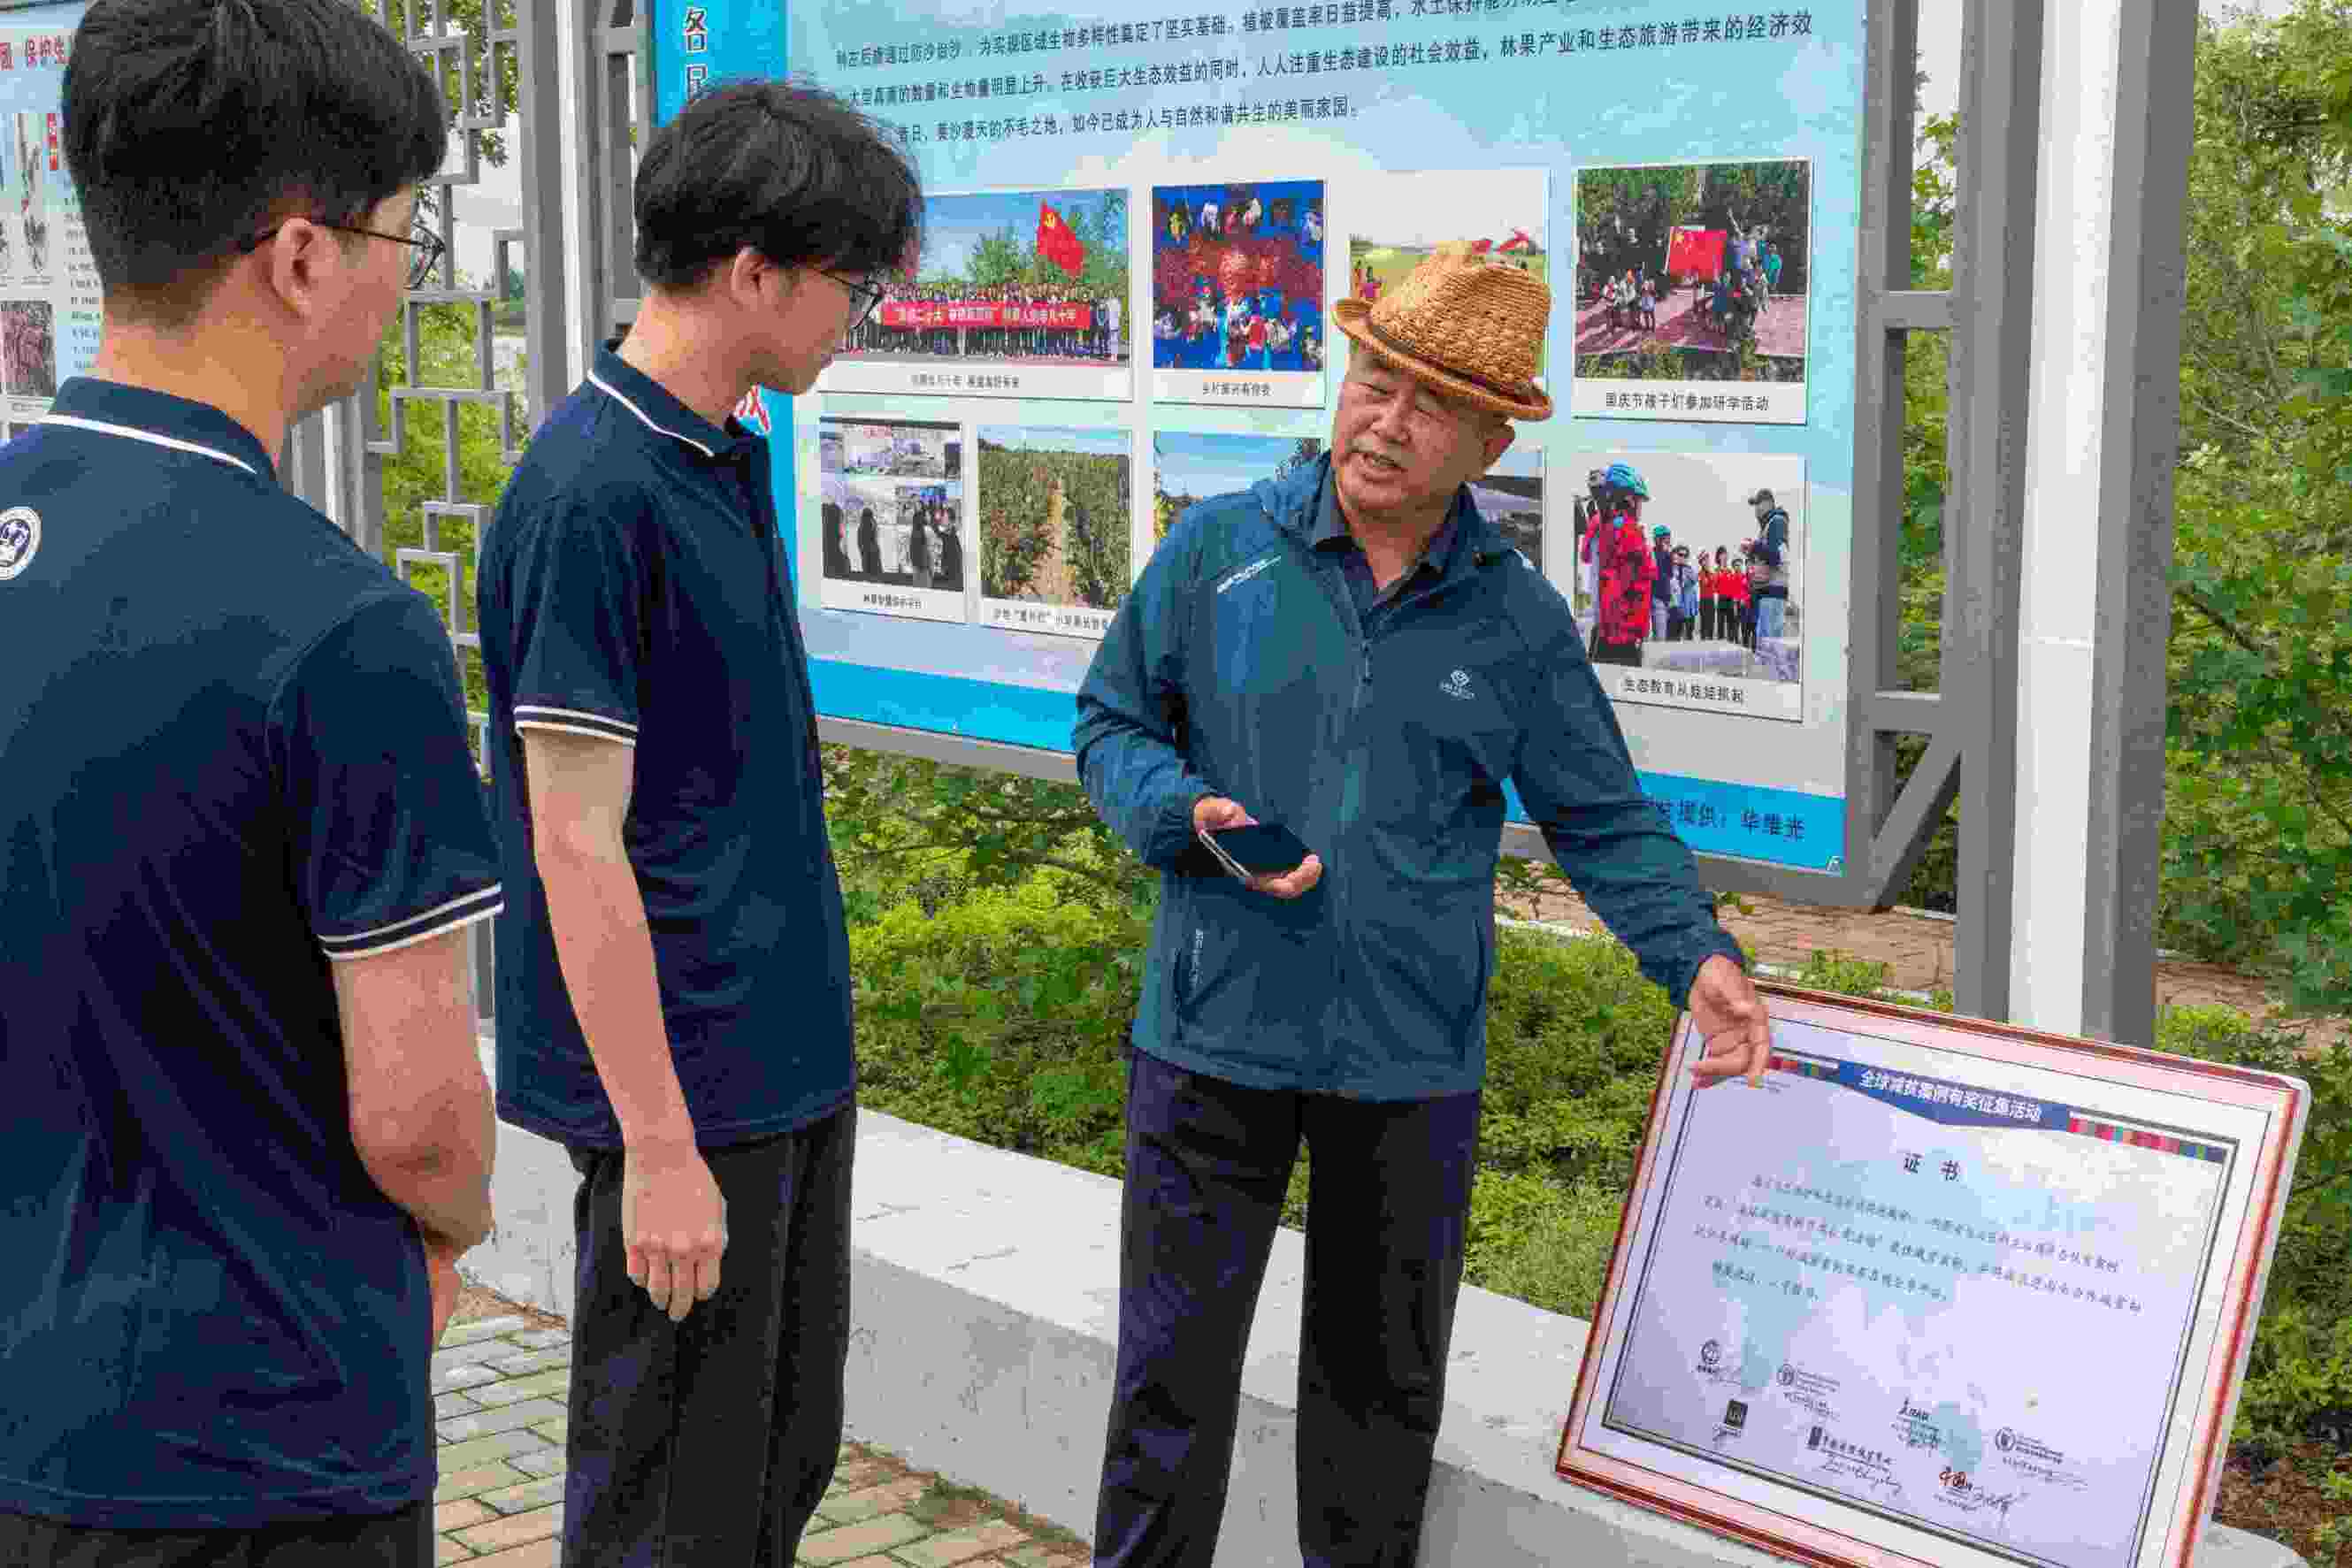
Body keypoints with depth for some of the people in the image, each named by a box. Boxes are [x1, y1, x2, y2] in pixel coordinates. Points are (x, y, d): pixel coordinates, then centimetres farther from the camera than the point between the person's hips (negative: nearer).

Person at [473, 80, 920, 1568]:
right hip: (685, 1088, -9)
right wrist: (659, 1145, -20)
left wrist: (809, 1029, 18)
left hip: (790, 1062, 9)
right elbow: (577, 848, -21)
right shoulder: (593, 491, -19)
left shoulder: (731, 460, 9)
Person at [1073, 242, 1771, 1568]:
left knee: (1383, 1371, 15)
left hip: (1413, 1058, 1)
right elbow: (1111, 725, 6)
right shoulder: (1218, 551, -1)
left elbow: (1605, 817, 7)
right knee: (1175, 1362, 3)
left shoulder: (1518, 618, 2)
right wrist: (1187, 814, -14)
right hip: (1217, 1031, -1)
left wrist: (1697, 955, -7)